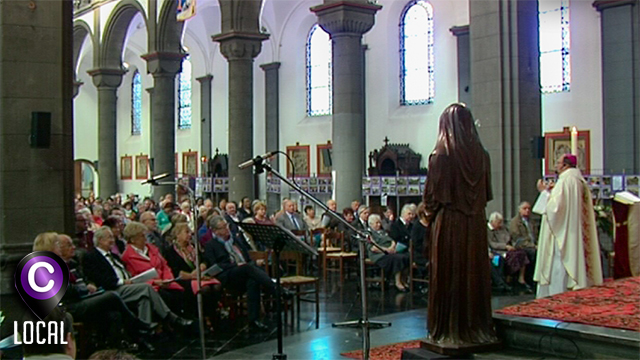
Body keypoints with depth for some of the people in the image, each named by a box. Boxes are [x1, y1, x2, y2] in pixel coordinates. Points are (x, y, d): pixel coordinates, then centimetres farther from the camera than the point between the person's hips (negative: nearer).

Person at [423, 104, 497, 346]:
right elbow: (487, 193, 10)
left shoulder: (441, 156, -12)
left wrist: (431, 213, 10)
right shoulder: (481, 155, 3)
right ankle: (477, 329, 20)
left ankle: (448, 332, 9)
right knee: (475, 274, 12)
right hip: (475, 225, 5)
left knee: (448, 275, 3)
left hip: (448, 224, -5)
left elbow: (431, 196, -8)